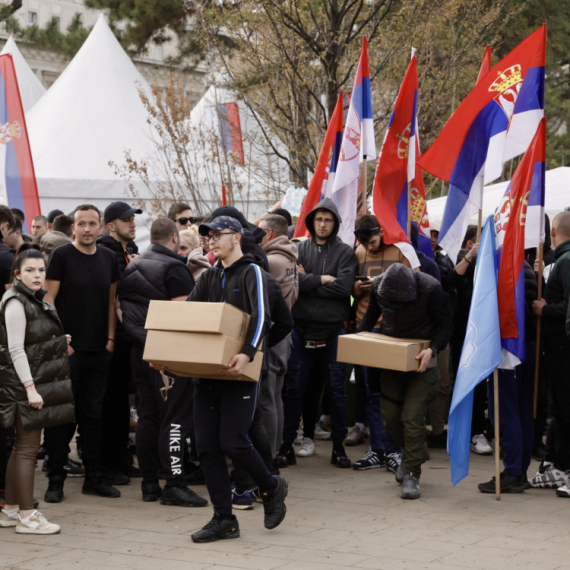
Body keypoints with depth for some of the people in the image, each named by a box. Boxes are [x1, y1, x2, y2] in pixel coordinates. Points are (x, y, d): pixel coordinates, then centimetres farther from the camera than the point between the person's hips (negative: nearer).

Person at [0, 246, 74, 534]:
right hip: (26, 384, -10)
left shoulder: (37, 301, 15)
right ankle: (27, 516, -5)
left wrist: (60, 341, 17)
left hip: (40, 381, 10)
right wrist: (30, 388, -23)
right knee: (27, 449, -7)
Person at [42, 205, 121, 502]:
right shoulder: (62, 255, -6)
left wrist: (110, 338, 6)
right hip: (68, 349, -5)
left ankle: (95, 477, 17)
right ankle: (55, 479, 6)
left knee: (93, 414, 10)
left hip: (99, 351, 5)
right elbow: (48, 300, -8)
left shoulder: (108, 258, 10)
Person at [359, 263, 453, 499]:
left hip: (422, 358, -4)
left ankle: (412, 474, -2)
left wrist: (433, 349, -30)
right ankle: (412, 453, 33)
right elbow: (371, 314, 8)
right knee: (390, 413, 6)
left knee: (412, 415, -13)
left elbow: (446, 325, -15)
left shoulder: (431, 289, -24)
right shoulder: (378, 286, -12)